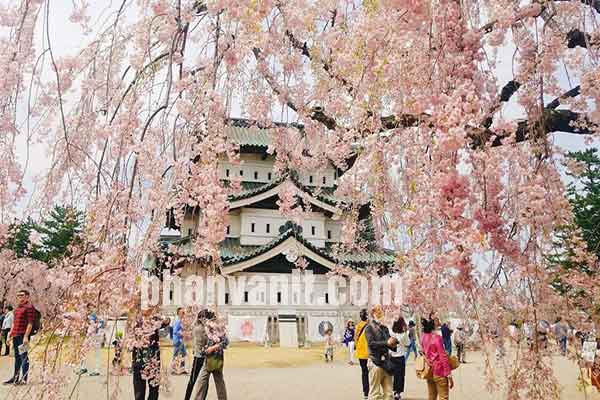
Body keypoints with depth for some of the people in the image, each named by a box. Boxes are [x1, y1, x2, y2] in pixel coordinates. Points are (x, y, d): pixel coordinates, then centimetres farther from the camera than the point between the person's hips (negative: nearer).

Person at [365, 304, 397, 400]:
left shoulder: (385, 328, 15)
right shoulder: (369, 327, -3)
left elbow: (388, 344, 19)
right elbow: (371, 343, -15)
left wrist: (393, 345, -3)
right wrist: (386, 343, -22)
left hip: (386, 362, 6)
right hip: (376, 362, -6)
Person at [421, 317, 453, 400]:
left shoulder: (423, 337, 2)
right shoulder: (437, 338, -18)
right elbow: (443, 357, -17)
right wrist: (449, 375, -13)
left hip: (429, 371, 7)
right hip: (439, 372, -7)